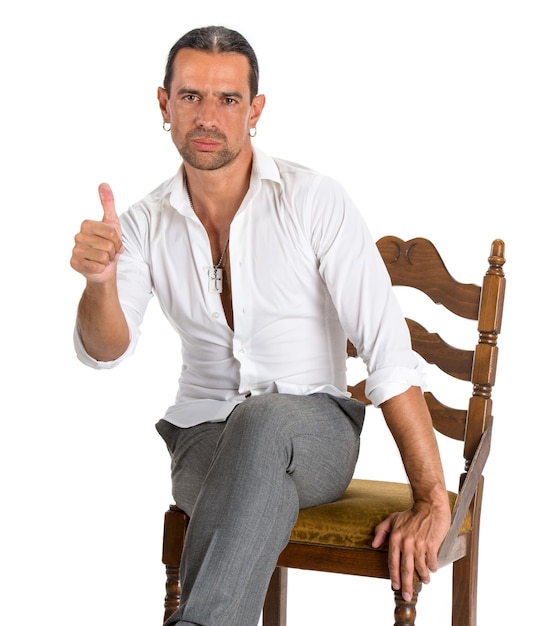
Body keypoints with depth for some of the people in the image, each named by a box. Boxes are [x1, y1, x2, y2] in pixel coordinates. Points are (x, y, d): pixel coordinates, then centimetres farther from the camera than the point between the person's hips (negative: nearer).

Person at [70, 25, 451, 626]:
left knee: (264, 418, -39)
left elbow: (388, 348, -13)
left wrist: (431, 502, -19)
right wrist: (99, 280, -33)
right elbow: (105, 349, -8)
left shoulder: (314, 200, -9)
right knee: (264, 490, -35)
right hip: (206, 438, 2)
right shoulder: (146, 222, 3)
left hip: (315, 432, -2)